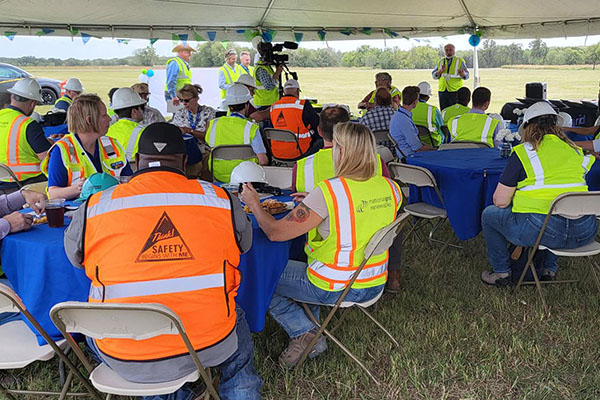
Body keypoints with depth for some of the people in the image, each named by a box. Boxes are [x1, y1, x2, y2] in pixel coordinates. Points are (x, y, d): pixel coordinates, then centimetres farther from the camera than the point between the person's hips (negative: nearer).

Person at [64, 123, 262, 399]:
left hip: (125, 362, 0)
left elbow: (74, 255, 13)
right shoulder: (221, 200, -8)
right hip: (207, 348, 1)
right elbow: (245, 243, 12)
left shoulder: (92, 208, -7)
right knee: (236, 320, 33)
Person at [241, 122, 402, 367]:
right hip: (375, 284, 7)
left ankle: (305, 332, 5)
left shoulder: (328, 192, -25)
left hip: (336, 288, -7)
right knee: (303, 265, 31)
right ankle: (312, 336, 27)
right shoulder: (391, 188, -5)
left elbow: (275, 232, -21)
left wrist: (254, 204, -3)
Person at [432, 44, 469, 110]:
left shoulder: (460, 61, 7)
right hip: (442, 91, 3)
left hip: (455, 91, -3)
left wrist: (462, 74, -24)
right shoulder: (440, 62, 16)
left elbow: (466, 75, 0)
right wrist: (440, 71, -9)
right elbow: (434, 76, 11)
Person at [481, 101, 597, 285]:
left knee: (489, 214, 18)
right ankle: (550, 269, 40)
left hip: (540, 230, -6)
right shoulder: (576, 151, 12)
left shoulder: (523, 152, -4)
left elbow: (500, 201, -5)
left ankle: (501, 272, 26)